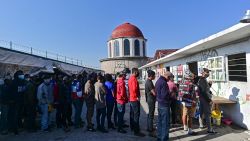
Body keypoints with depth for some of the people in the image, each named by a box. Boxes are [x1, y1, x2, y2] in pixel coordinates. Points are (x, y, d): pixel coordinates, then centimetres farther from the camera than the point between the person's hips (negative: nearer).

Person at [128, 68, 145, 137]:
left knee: (132, 113, 19)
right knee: (136, 115, -7)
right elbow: (134, 89, -27)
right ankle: (136, 131, -3)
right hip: (135, 99, -11)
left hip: (131, 99, 11)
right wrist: (137, 97, -15)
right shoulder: (134, 79, -18)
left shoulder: (130, 78, 13)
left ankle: (132, 127, 32)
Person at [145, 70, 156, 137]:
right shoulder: (149, 82, -21)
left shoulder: (147, 81, 9)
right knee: (151, 115, -4)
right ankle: (151, 131, 3)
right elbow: (154, 93, -21)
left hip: (149, 99, 10)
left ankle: (149, 127, 33)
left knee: (150, 114, 20)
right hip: (151, 100, -10)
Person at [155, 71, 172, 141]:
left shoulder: (158, 81, 10)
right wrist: (171, 95, -6)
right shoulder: (164, 83, -21)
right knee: (165, 123, 1)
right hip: (164, 104, -10)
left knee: (160, 121, 17)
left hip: (160, 104, 10)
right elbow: (164, 95, -25)